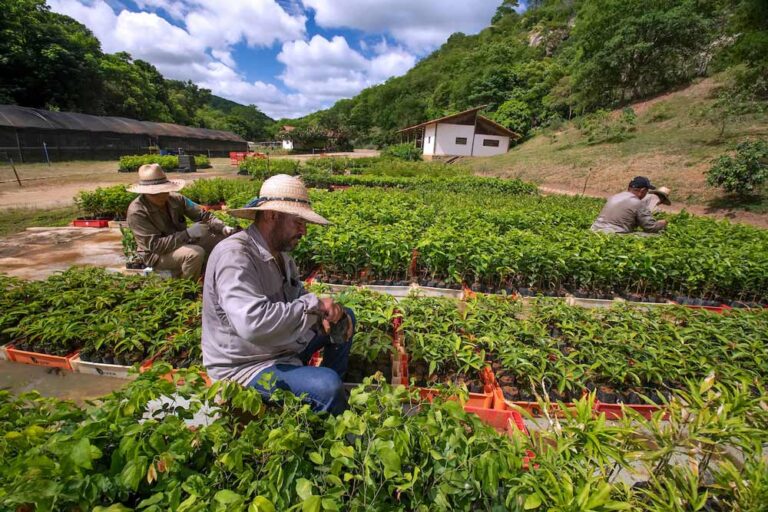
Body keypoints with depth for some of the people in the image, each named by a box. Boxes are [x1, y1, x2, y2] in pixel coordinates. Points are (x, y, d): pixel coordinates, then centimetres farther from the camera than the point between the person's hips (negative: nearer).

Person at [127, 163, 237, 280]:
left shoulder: (176, 199, -7)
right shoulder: (136, 211, -20)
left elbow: (202, 215, -4)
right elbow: (155, 245, -26)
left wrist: (224, 228, -23)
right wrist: (187, 233, -33)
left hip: (183, 242, 6)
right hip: (156, 254, -6)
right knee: (196, 253, -35)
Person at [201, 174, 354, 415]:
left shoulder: (279, 251, 2)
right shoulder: (234, 255, -27)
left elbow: (299, 298, 10)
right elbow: (253, 323, -39)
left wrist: (329, 311, -11)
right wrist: (312, 304, -27)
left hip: (283, 345, 9)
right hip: (244, 366, -9)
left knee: (346, 317, 13)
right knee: (327, 386, -30)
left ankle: (334, 383, 19)